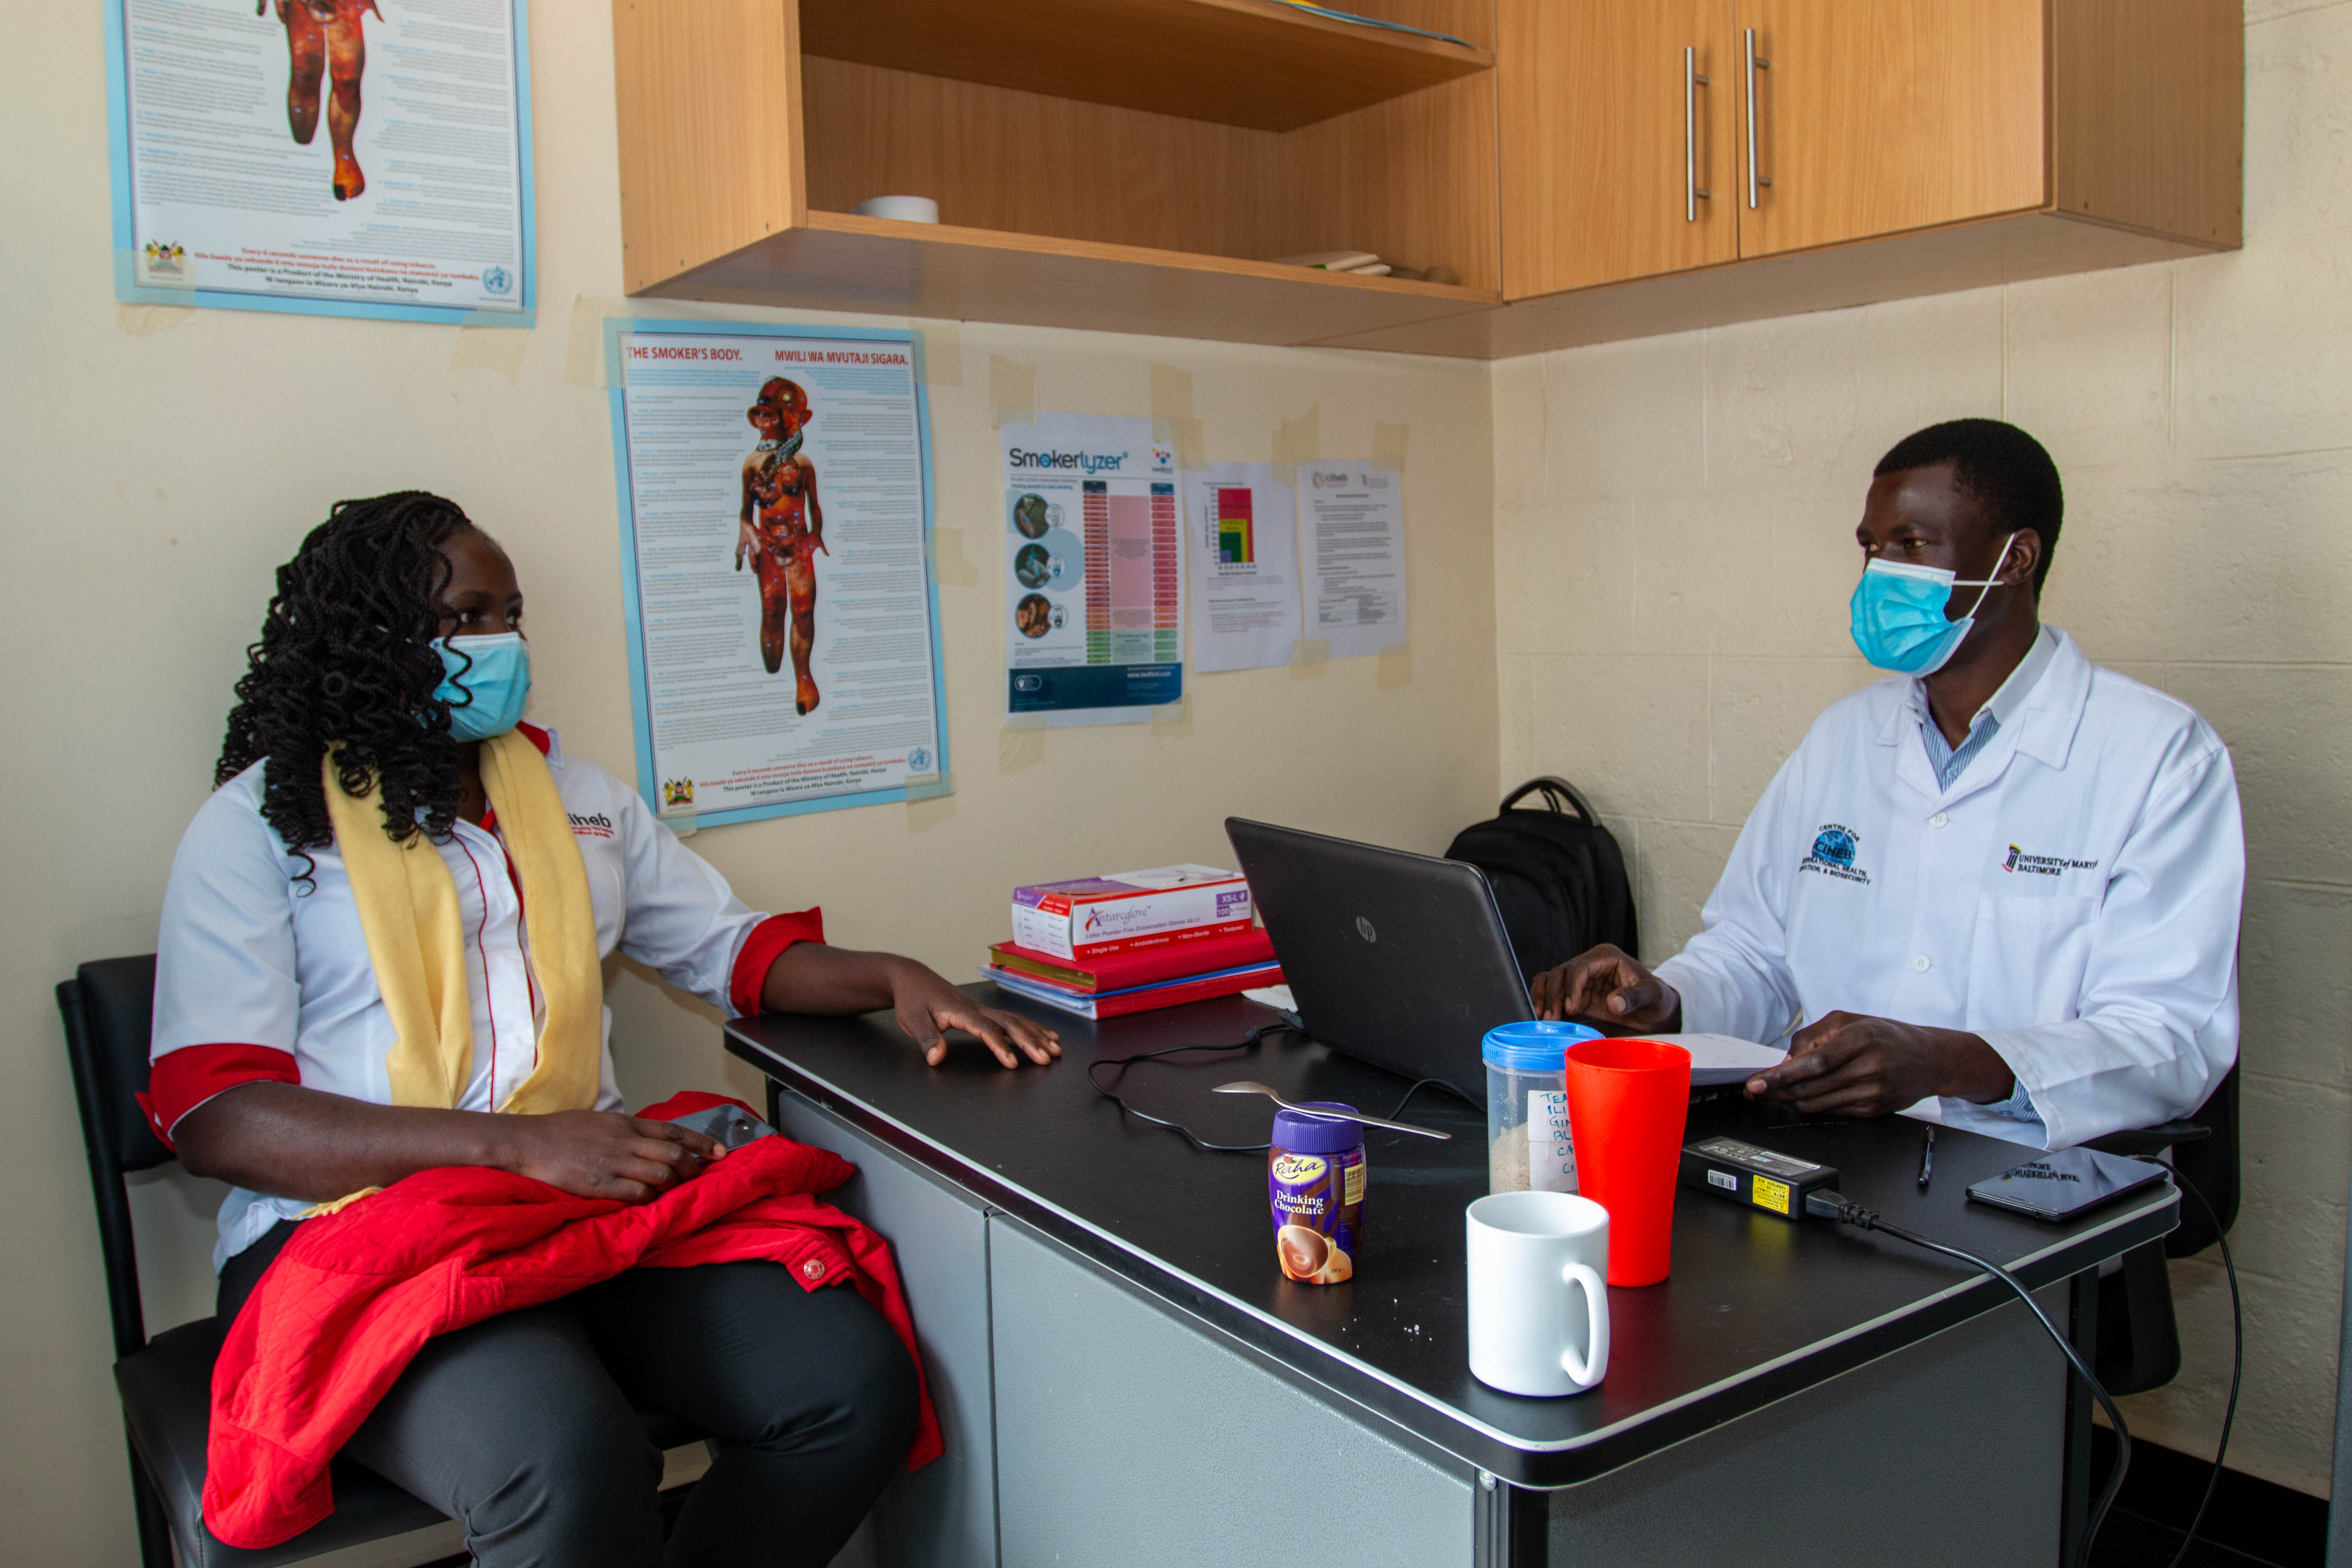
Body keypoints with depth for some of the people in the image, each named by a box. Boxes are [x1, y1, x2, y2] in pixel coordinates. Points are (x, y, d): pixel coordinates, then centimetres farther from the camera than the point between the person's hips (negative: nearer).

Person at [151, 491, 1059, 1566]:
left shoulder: (574, 795, 20)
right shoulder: (258, 824, 4)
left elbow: (730, 948, 24)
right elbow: (210, 1114, -7)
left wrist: (894, 980, 3)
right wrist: (520, 1143, -19)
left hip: (599, 1196, 5)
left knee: (857, 1386, -19)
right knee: (573, 1471, -36)